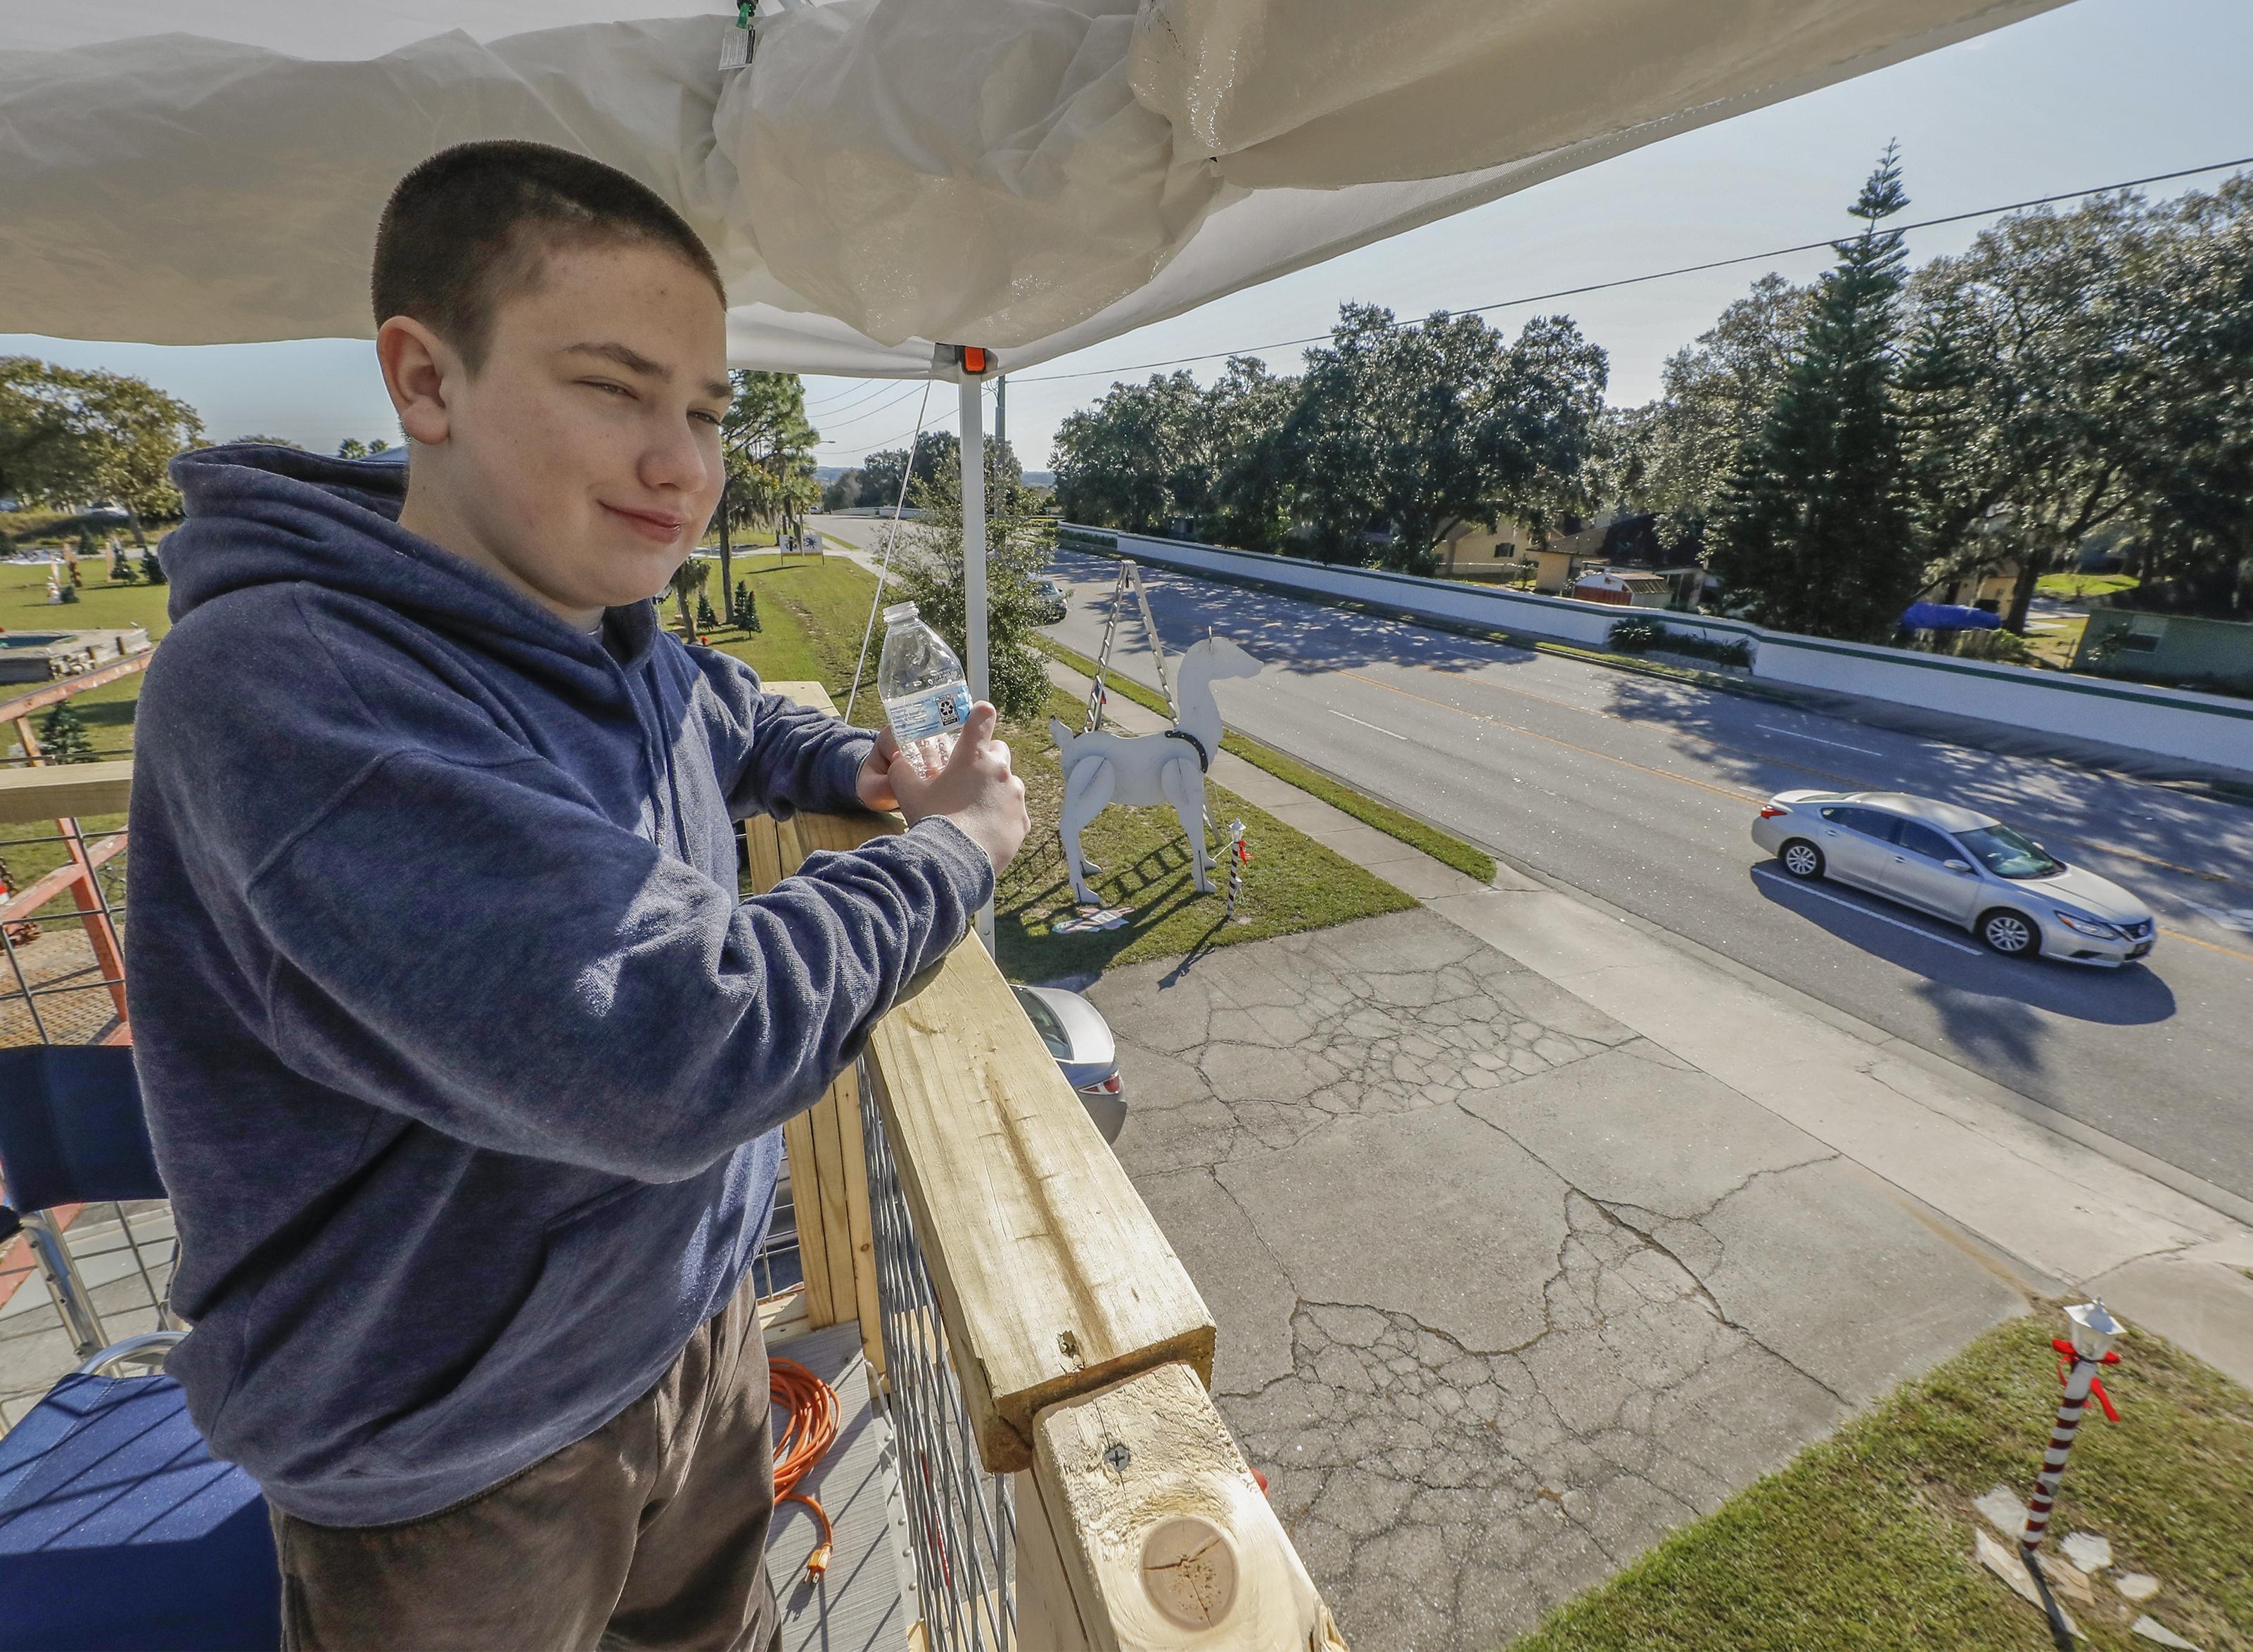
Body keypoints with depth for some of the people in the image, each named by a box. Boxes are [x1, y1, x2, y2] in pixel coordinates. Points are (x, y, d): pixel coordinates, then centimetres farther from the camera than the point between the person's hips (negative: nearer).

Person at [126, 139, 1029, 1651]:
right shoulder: (276, 680, -30)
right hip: (455, 1455, -5)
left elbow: (743, 725, 19)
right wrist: (954, 851, -25)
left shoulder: (621, 646, -5)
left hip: (695, 1321, 6)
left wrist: (861, 771, 1)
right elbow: (669, 1048, -39)